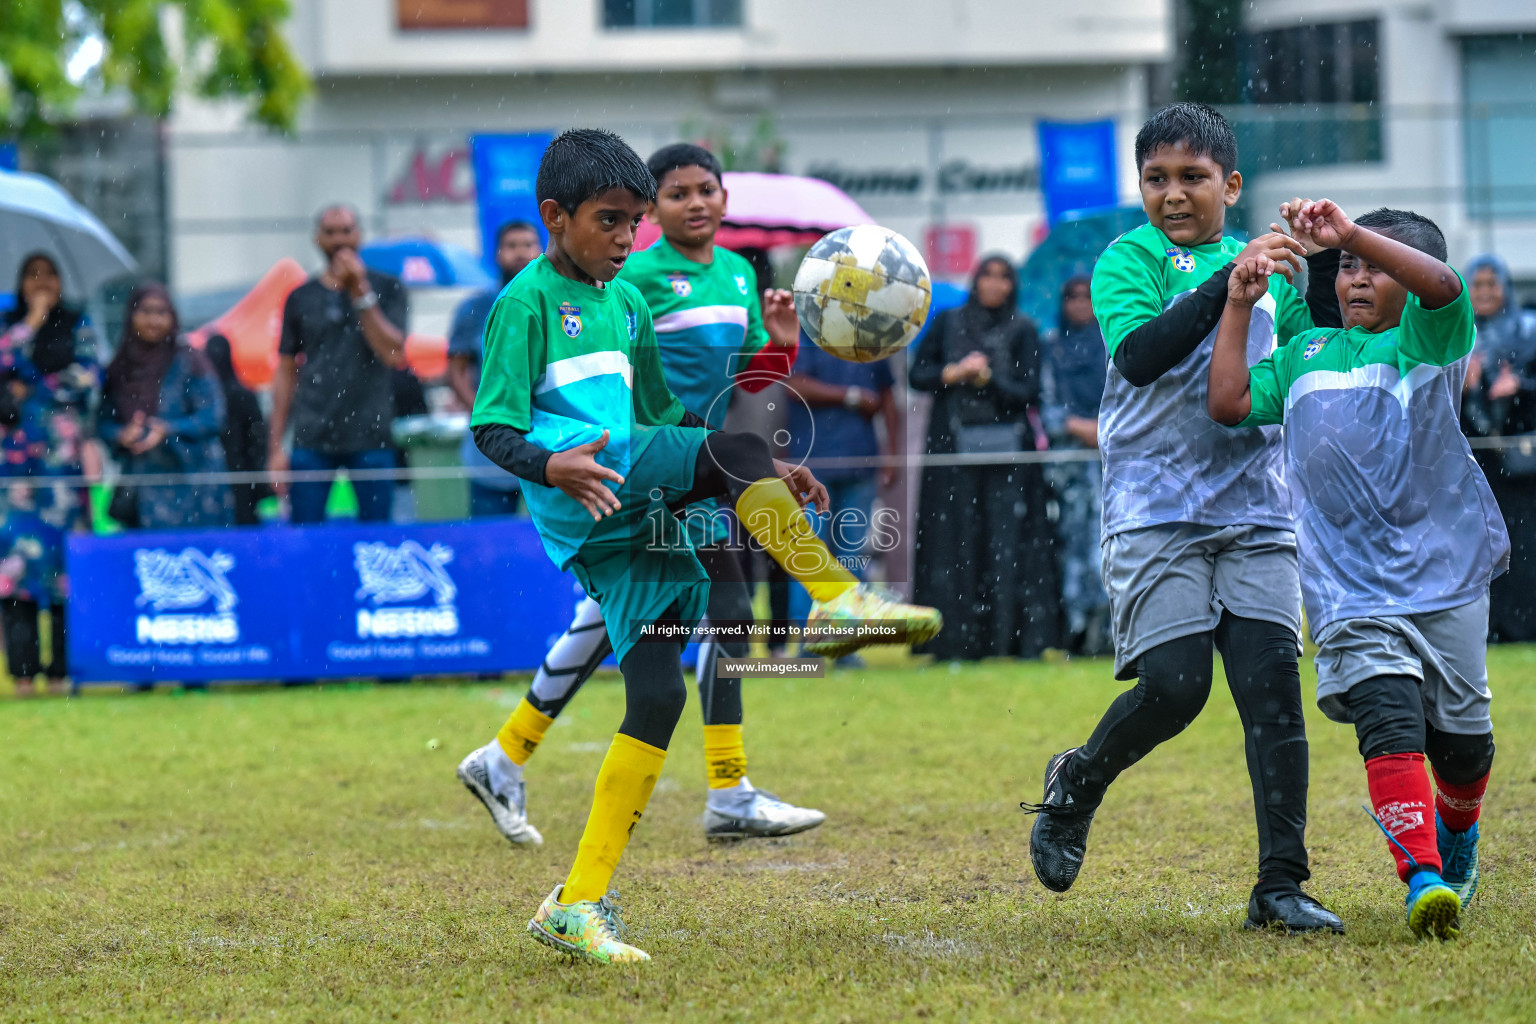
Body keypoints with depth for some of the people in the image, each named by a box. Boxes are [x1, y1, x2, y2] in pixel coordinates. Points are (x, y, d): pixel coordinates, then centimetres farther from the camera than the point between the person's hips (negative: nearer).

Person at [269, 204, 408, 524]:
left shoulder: (387, 289, 7)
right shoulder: (301, 299, 11)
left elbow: (394, 355, -6)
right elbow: (286, 374, 12)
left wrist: (361, 293, -10)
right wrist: (275, 446, 6)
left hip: (370, 437, -1)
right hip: (312, 438, 1)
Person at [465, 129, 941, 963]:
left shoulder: (627, 301, 23)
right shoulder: (527, 302, -1)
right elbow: (492, 430, -8)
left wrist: (761, 476, 24)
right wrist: (552, 467, -28)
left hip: (640, 515, 8)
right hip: (580, 508, -8)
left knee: (657, 696, -2)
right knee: (732, 442, -28)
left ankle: (578, 904, 0)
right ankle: (839, 598, -27)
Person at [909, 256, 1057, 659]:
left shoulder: (1023, 330, 5)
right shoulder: (948, 323, 10)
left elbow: (1029, 392, -1)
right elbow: (918, 373, 8)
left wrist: (988, 377, -15)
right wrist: (956, 374, -8)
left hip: (1005, 449, -1)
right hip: (954, 446, 1)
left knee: (1007, 539, -6)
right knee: (955, 541, -3)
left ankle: (1015, 636, -6)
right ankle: (954, 638, -3)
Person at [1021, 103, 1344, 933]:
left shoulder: (1268, 266, 13)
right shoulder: (1128, 260, 0)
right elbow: (1139, 353, -18)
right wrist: (1231, 280, -25)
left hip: (1255, 509, 4)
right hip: (1156, 512, -4)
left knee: (1273, 682, -7)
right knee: (1174, 684, -13)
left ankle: (1281, 886, -3)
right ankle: (1076, 784, 17)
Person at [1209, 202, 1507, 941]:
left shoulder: (1425, 341, 5)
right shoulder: (1304, 355, 18)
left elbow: (1444, 286, -18)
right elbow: (1230, 403, 8)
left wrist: (1351, 233, -24)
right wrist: (1238, 306, 5)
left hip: (1445, 570, -1)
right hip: (1351, 586, 1)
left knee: (1460, 734, 9)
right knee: (1389, 722, -18)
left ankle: (1458, 835, 40)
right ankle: (1422, 877, -27)